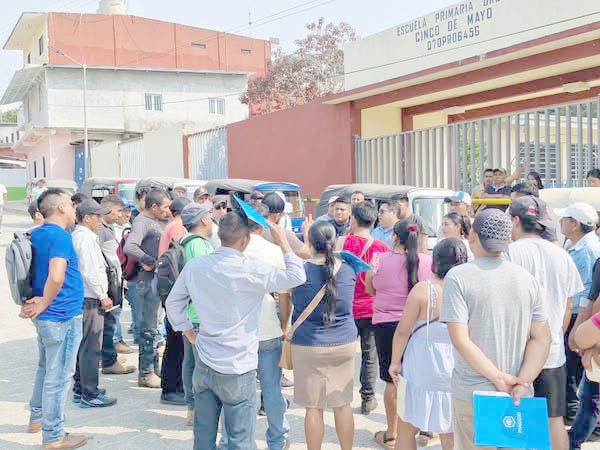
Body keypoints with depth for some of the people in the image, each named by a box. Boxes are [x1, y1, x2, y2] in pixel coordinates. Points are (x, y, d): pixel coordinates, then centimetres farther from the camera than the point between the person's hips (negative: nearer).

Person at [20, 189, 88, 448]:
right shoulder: (60, 237, -20)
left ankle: (36, 417, 39)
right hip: (63, 316, -9)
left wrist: (37, 302, 13)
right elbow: (56, 277, -33)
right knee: (59, 376, 1)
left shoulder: (35, 235, 8)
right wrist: (43, 304, -19)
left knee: (46, 368, 25)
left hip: (45, 316, 9)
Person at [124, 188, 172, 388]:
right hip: (145, 280, -10)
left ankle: (153, 367, 27)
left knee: (152, 326, 17)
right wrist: (152, 261, -21)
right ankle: (146, 373, 5)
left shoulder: (157, 221, 15)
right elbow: (130, 248, -29)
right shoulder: (142, 221, -14)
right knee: (148, 327, -3)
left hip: (156, 279, 10)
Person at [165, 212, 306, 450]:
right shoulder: (250, 270, -18)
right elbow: (297, 276, -13)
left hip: (203, 365, 6)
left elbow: (173, 303, 9)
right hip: (237, 370, -5)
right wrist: (283, 241, -3)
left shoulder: (194, 266, -1)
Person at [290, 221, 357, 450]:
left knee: (313, 407, 5)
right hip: (344, 344, 3)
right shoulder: (347, 270, -2)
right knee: (343, 404, 12)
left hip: (309, 345, -3)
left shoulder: (300, 270, -12)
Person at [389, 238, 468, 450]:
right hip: (456, 374, 3)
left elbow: (403, 331, -11)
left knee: (406, 429, 14)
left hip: (422, 370, -3)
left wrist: (395, 361, 3)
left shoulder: (423, 289, -15)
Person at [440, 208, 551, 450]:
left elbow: (460, 340, -16)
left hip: (473, 394, -3)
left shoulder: (458, 277, -9)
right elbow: (542, 339, -2)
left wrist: (500, 378, -13)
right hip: (519, 396, 4)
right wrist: (522, 383, -8)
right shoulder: (527, 279, 3)